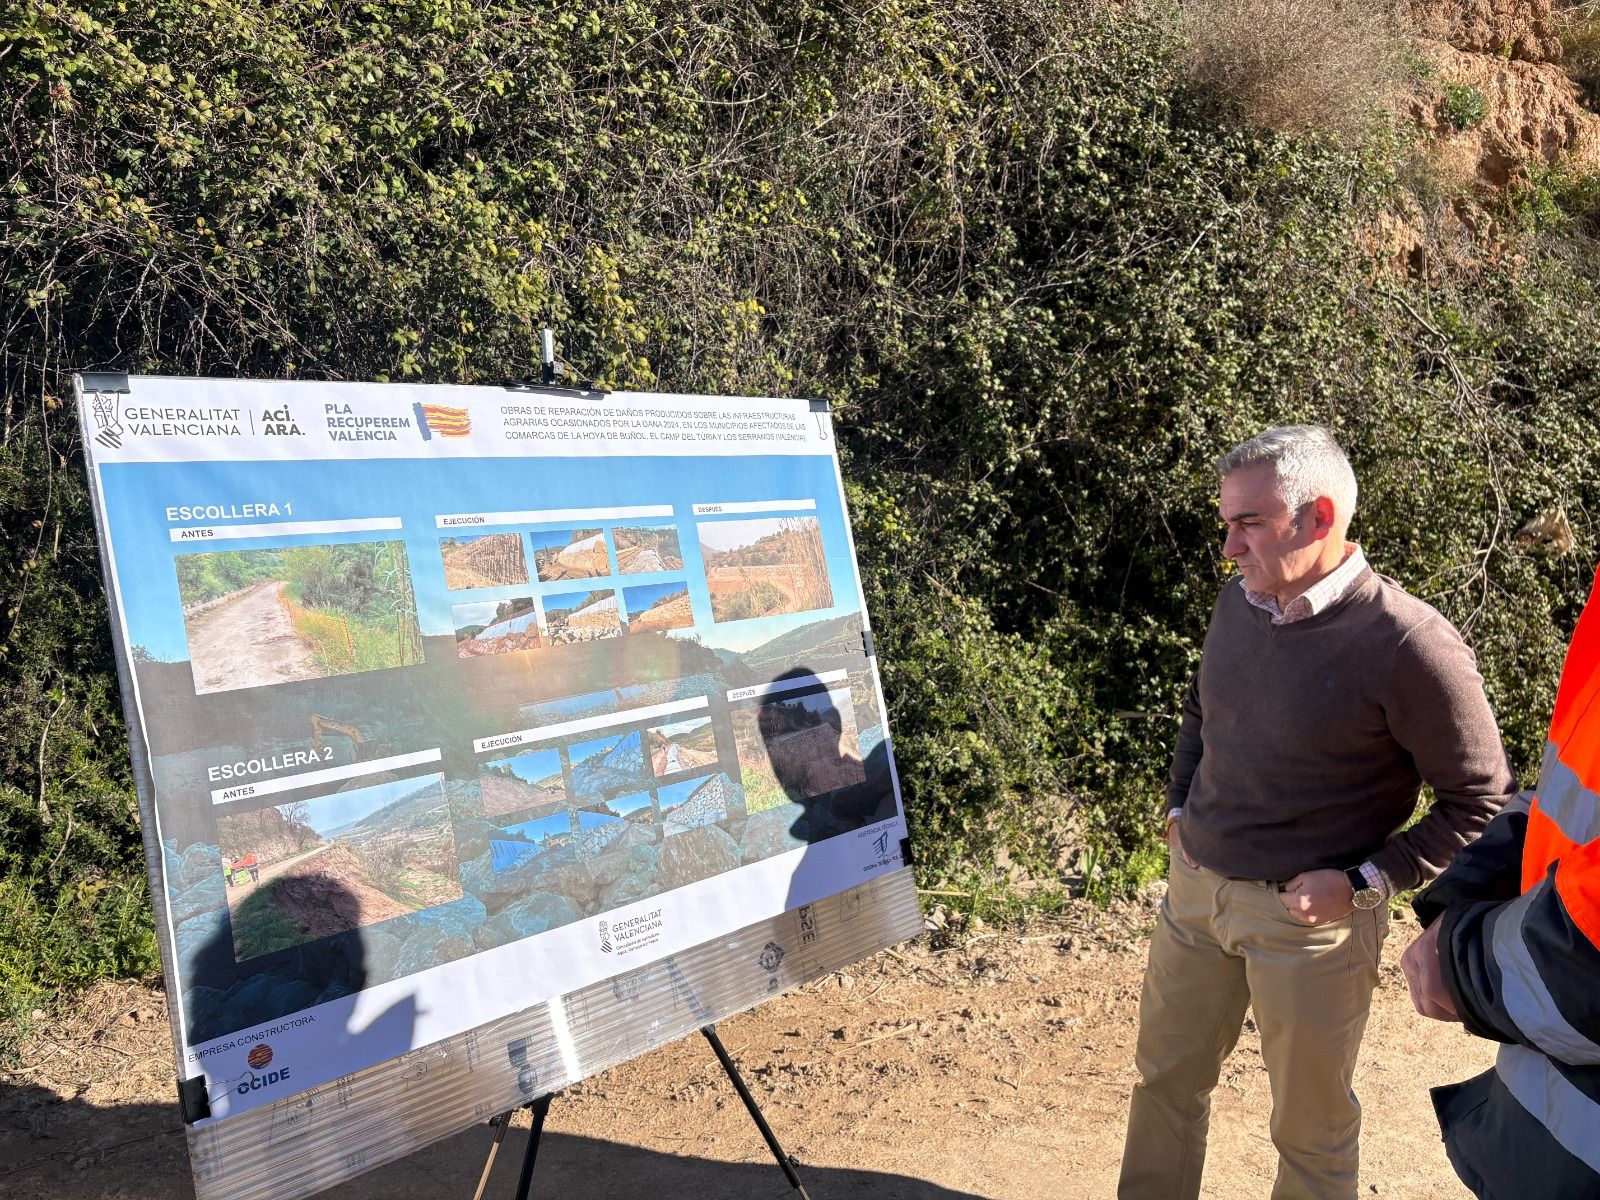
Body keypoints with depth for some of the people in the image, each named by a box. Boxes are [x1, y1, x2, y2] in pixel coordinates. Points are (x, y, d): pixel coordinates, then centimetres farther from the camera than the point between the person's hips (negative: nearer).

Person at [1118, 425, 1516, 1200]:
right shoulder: (1239, 600, -2)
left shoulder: (1408, 645, -21)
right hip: (1197, 885, 6)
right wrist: (1178, 807, 8)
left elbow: (1482, 803, -11)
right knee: (1165, 1076, 21)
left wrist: (1363, 883, -16)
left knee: (1310, 1124, 15)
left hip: (1308, 913, -6)